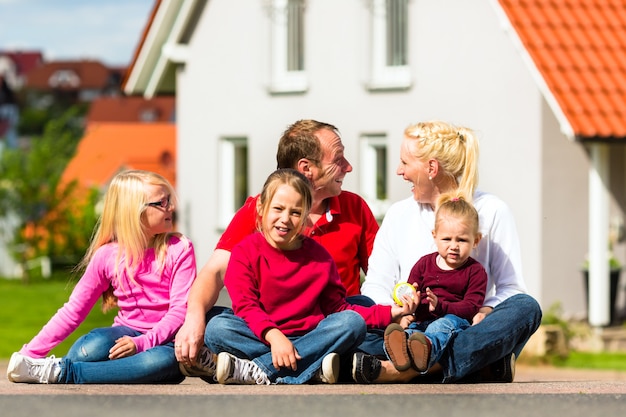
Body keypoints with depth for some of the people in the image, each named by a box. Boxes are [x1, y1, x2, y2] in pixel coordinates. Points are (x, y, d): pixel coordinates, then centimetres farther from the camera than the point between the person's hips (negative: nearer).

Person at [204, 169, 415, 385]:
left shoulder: (318, 256, 8)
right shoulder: (246, 251, -1)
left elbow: (338, 308, 9)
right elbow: (245, 306, -12)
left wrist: (390, 313, -3)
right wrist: (273, 336, -30)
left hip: (308, 337, 3)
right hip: (262, 338, -3)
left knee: (353, 322, -24)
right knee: (216, 328, -29)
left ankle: (256, 371, -33)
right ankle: (313, 368, -39)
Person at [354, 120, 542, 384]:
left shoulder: (491, 211, 7)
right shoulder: (399, 214, 17)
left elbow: (511, 286, 2)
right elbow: (376, 285, 9)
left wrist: (487, 311, -21)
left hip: (468, 330, -1)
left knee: (526, 307, -31)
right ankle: (482, 364, -44)